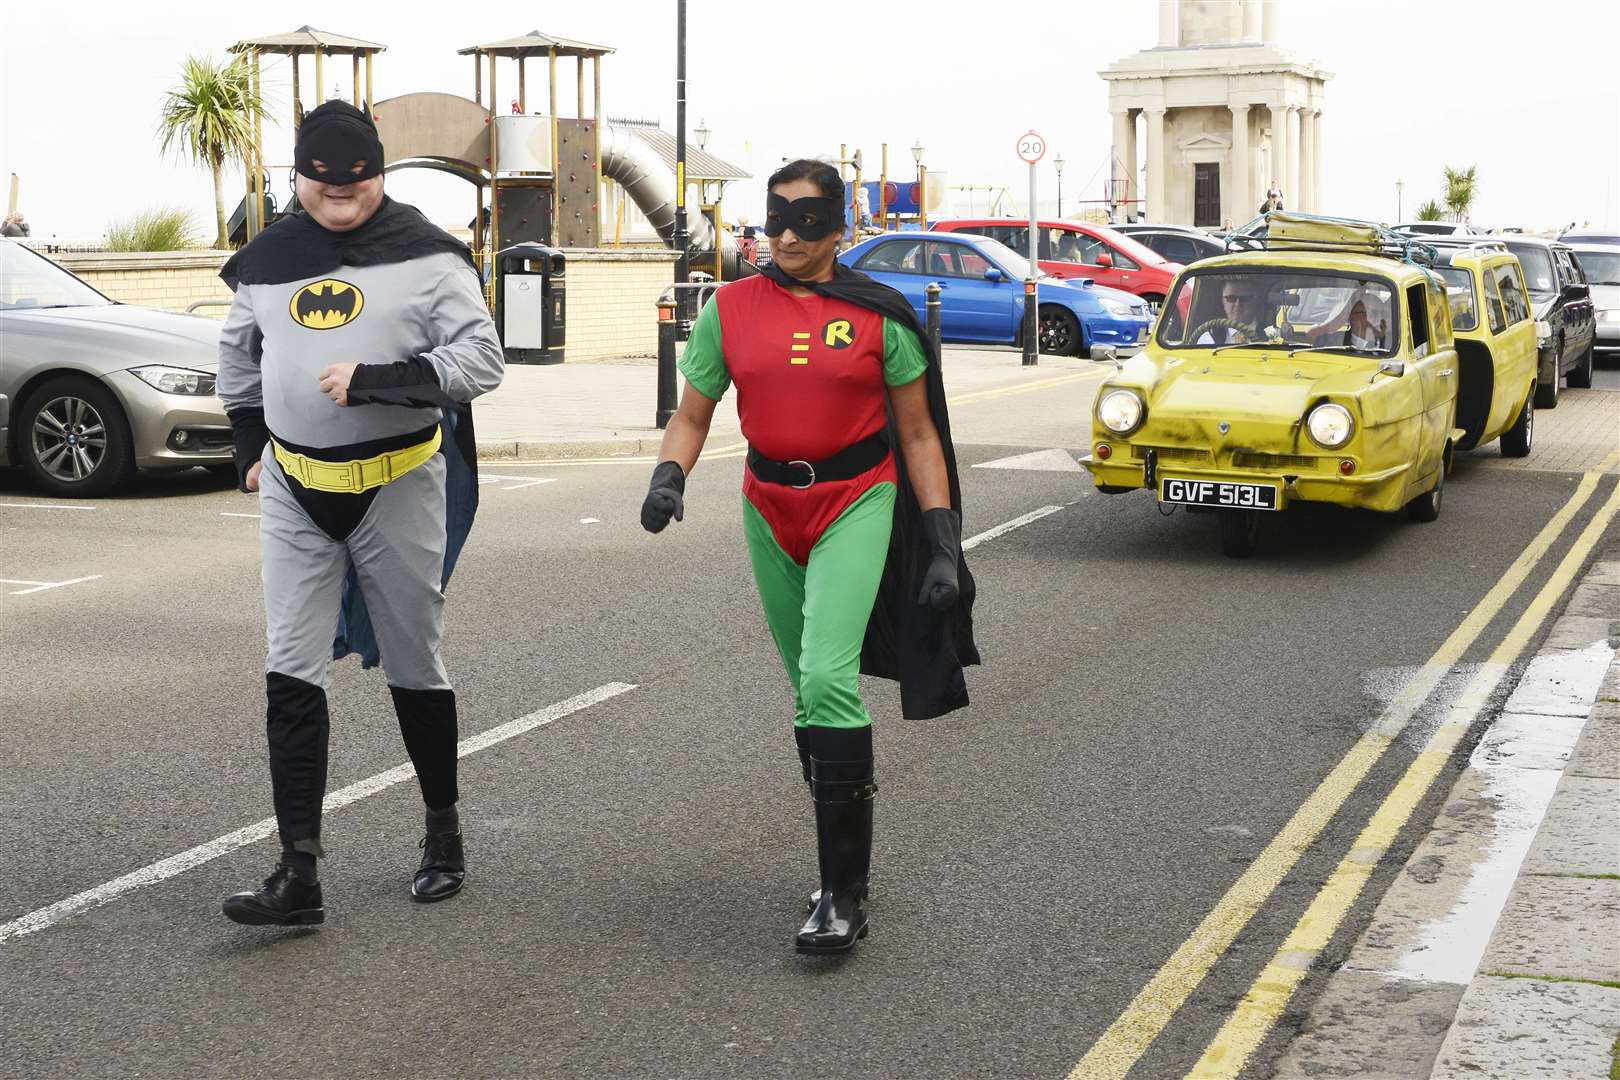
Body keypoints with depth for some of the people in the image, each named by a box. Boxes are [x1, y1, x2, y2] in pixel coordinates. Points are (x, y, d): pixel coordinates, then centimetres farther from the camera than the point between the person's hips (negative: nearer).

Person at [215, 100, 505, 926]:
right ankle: (298, 874, -5)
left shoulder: (426, 255, -7)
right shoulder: (267, 260, 6)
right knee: (291, 676, -4)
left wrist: (374, 380, -23)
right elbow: (238, 356, 22)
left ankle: (443, 831, 29)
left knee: (413, 669, 9)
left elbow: (479, 360, -13)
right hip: (295, 493, 3)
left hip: (398, 486, -3)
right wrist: (250, 451, 15)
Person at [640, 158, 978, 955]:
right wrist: (669, 476, -12)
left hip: (857, 503, -4)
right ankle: (844, 868, 27)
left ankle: (844, 895, -13)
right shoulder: (729, 310, 3)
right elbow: (693, 414, 10)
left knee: (827, 676, -20)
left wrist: (943, 544, -4)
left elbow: (918, 432, 1)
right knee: (811, 687, 12)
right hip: (770, 507, 4)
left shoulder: (878, 315, -3)